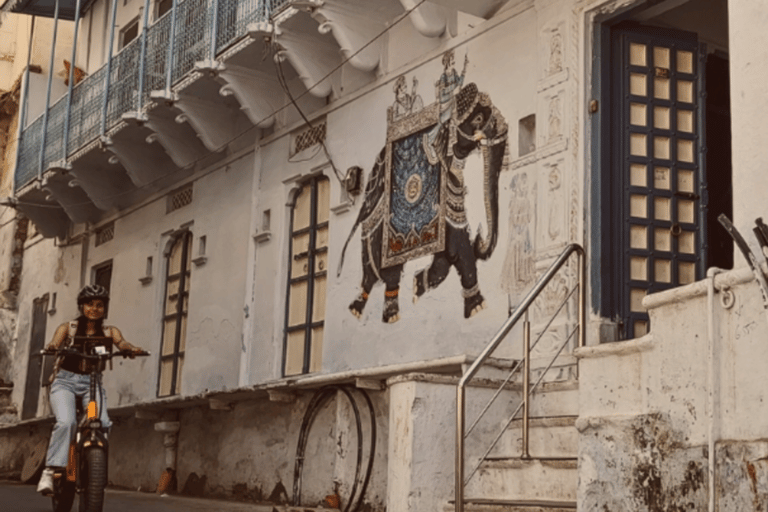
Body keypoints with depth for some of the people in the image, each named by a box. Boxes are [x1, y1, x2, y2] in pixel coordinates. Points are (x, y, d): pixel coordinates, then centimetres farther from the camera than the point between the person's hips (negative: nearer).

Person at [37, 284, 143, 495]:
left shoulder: (109, 332, 8)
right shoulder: (68, 328, 4)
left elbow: (121, 343, -12)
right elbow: (55, 342, -14)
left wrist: (131, 349, -36)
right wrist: (52, 346, -39)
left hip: (91, 383, 2)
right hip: (65, 381, -2)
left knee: (103, 423, -24)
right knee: (65, 422, -28)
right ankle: (49, 471, -25)